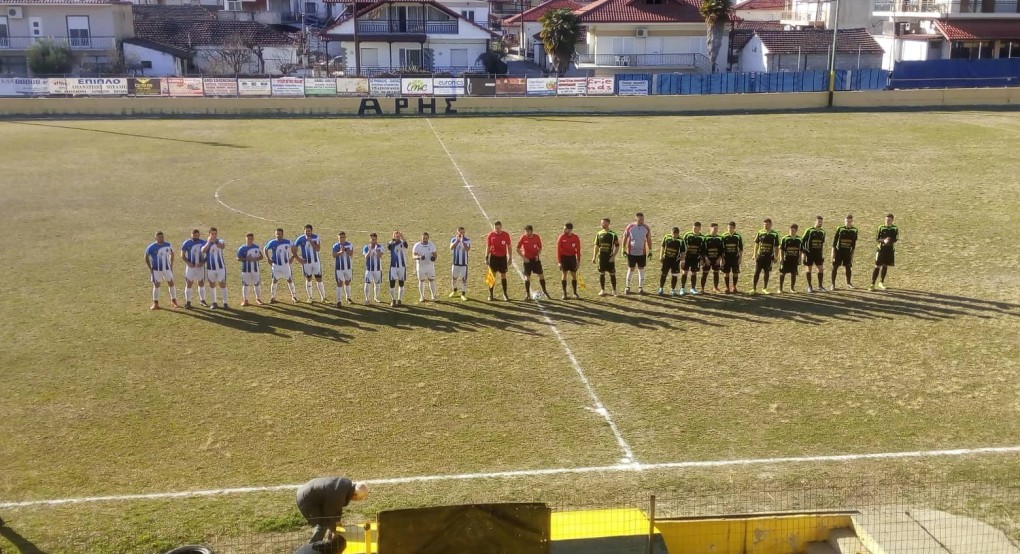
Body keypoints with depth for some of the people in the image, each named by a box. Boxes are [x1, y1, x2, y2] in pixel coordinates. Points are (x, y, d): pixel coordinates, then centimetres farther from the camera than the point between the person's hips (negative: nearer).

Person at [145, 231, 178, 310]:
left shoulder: (168, 245, -4)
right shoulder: (152, 247, -13)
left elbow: (172, 254, 13)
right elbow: (146, 257, -2)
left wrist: (171, 265, 6)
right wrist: (150, 268, -5)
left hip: (167, 268, 3)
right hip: (156, 269, -3)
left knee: (171, 283, 4)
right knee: (156, 285, 2)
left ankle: (173, 301, 18)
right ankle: (155, 303, 12)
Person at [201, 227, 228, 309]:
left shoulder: (221, 241, -1)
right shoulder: (206, 242, 0)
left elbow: (222, 247, -25)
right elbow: (203, 251, -20)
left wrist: (215, 241, -38)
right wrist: (209, 242, -29)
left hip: (221, 267, -1)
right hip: (210, 267, 1)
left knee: (223, 284, -1)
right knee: (212, 284, 10)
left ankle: (225, 303, 3)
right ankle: (214, 302, 19)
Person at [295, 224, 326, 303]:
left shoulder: (316, 237, -4)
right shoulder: (300, 239, -7)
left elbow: (318, 249, -12)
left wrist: (311, 241, -22)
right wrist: (299, 259, -5)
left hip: (316, 262, 0)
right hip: (306, 262, 0)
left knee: (319, 279, 0)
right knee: (308, 280, 7)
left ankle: (323, 297, 7)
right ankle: (310, 298, 17)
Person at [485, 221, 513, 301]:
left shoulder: (506, 235, -4)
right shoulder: (490, 235, -5)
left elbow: (509, 247, 4)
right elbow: (488, 247, 3)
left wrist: (510, 258, 2)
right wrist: (486, 258, -2)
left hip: (503, 257, 1)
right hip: (493, 257, -1)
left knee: (503, 276, 7)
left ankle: (505, 295, 16)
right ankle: (490, 295, 6)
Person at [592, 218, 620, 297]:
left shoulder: (613, 234, -7)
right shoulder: (599, 234, 5)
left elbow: (617, 247, -5)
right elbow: (596, 246, 13)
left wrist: (613, 256, -13)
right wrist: (594, 256, 8)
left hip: (610, 257, -3)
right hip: (601, 257, 3)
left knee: (612, 274, 2)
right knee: (601, 274, 6)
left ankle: (614, 291, 12)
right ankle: (602, 290, 16)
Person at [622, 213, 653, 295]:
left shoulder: (646, 228, -5)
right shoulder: (630, 227, -11)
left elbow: (649, 240, 6)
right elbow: (625, 238, -1)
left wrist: (650, 251, 6)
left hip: (642, 253, 2)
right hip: (631, 252, -2)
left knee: (641, 270, 7)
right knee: (630, 269, 4)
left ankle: (641, 288, 16)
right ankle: (627, 287, 15)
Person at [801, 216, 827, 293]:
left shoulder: (822, 232, 7)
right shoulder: (809, 231, -8)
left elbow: (822, 244, 18)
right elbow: (802, 242, -7)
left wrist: (822, 254, 17)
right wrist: (804, 253, -9)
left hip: (818, 254, 4)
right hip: (810, 253, -4)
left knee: (821, 269, 0)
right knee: (809, 269, 3)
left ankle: (820, 286, 11)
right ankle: (809, 287, 11)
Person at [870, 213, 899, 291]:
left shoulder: (895, 229, 2)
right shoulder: (881, 228, 0)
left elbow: (896, 239, -3)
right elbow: (877, 238, -2)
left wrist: (890, 241, -24)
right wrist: (883, 241, -22)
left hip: (890, 250, 2)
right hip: (881, 249, -2)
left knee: (885, 266, 11)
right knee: (877, 266, -6)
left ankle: (881, 282, 29)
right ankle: (872, 284, -4)